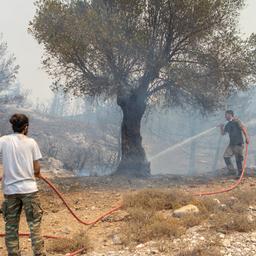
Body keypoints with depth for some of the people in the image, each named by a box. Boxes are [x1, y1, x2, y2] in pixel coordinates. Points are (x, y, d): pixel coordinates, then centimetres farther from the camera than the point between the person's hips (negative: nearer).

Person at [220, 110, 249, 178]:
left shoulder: (236, 121, -3)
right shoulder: (227, 125, 18)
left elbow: (243, 128, -11)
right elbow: (223, 133, 26)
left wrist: (246, 137, -18)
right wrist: (221, 127, 9)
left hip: (239, 143, -7)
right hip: (232, 144, 7)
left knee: (238, 159, -3)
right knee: (226, 156, -4)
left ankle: (240, 173, 8)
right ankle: (232, 171, 2)